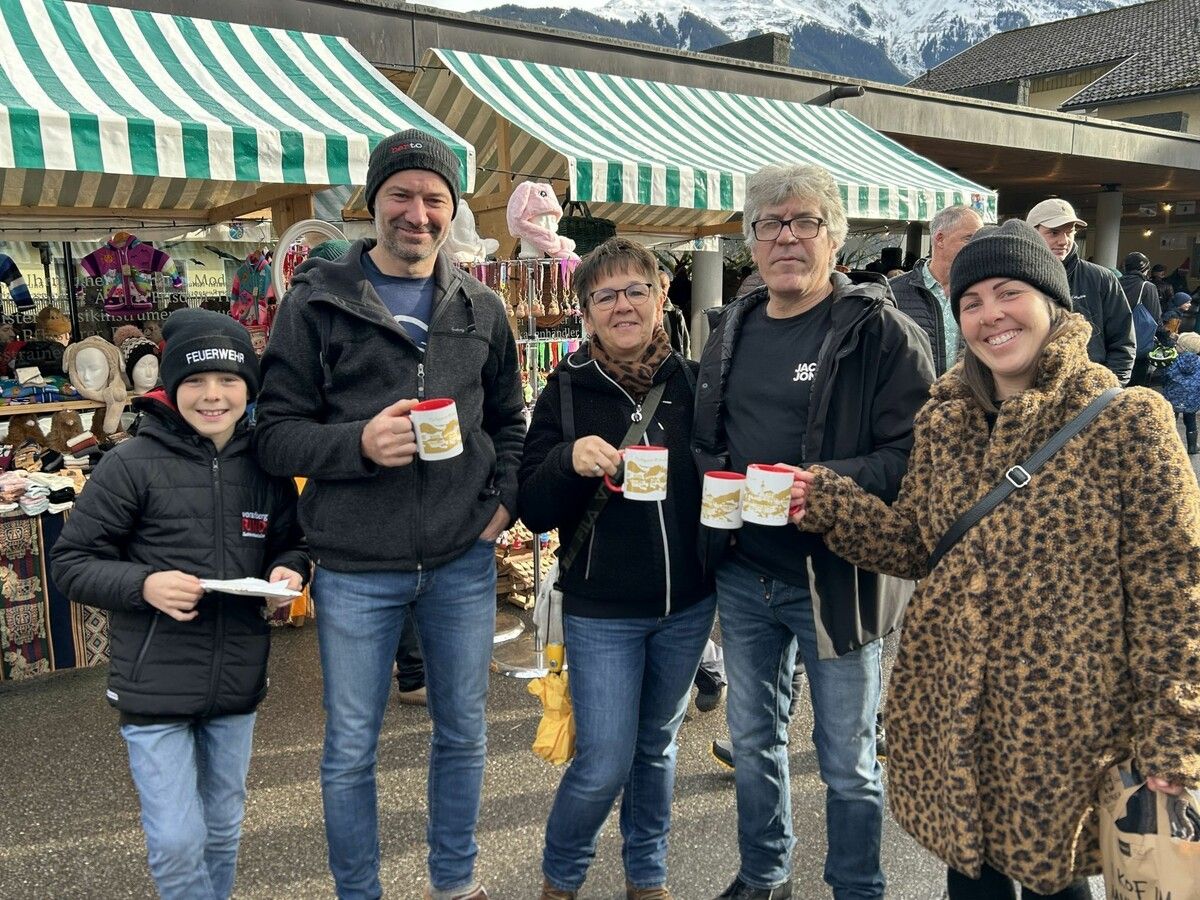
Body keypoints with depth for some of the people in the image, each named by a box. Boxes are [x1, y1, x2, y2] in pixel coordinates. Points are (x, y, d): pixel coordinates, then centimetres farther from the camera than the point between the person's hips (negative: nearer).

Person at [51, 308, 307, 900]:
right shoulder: (132, 464, -11)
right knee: (176, 842, 0)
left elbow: (290, 543, 13)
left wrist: (288, 571, -9)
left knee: (223, 829, 20)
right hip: (154, 685, -4)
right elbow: (70, 563, -7)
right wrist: (143, 584, -23)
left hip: (237, 683, 4)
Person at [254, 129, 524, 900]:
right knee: (351, 749, 10)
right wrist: (358, 442, -23)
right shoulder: (319, 302, -4)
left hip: (463, 561, 3)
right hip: (356, 567, -3)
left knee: (463, 732, 17)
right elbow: (277, 433, -6)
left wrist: (504, 498, 1)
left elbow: (509, 421, 16)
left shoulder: (481, 309, 6)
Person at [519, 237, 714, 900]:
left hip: (688, 605, 3)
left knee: (657, 746, 18)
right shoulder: (566, 392, -5)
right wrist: (569, 460, -26)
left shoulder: (690, 382, 0)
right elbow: (533, 510, -7)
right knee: (603, 764, -1)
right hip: (601, 611, -2)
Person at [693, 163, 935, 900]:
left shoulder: (883, 332, -9)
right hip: (743, 575, 6)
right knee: (753, 740, 20)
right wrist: (714, 481, -4)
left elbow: (914, 454, -15)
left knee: (848, 761, 10)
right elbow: (703, 438, 17)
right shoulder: (732, 330, 9)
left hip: (837, 579, -5)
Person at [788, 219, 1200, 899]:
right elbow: (917, 544, 7)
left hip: (1067, 723, -4)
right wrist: (830, 505, -9)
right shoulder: (942, 419, 2)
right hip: (947, 714, 4)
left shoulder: (1128, 421, -12)